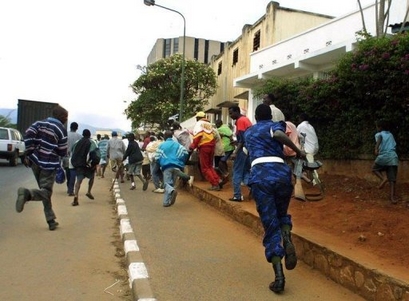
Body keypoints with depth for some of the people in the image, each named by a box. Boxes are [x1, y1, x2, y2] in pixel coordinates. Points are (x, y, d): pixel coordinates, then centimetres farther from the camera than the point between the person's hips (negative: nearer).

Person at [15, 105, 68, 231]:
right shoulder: (62, 130, -8)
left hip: (35, 160, 6)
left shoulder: (40, 123, 6)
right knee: (46, 191, 1)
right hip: (49, 164, -6)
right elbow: (62, 152, -7)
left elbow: (28, 134, -7)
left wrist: (28, 153, -2)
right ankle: (28, 193, -32)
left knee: (46, 191, 15)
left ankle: (51, 221, 19)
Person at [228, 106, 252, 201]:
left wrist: (235, 152, -24)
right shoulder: (246, 119, 16)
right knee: (246, 172, 14)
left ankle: (237, 196, 3)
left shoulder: (240, 121, -12)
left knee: (237, 172, -1)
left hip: (243, 149, -9)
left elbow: (242, 139, -20)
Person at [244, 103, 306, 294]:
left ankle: (279, 275, -7)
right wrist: (297, 151, 0)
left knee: (270, 224, 4)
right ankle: (287, 240, -8)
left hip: (259, 175, 1)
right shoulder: (274, 125, 16)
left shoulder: (248, 132, 27)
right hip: (280, 172, -1)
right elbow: (278, 134, -10)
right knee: (281, 214, 24)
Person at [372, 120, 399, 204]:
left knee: (374, 168, 23)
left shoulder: (378, 134, 7)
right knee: (392, 179, 3)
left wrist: (376, 148, -32)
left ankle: (383, 179, -4)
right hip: (393, 157, 4)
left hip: (383, 156, -4)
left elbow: (379, 139, -17)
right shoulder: (391, 135, 23)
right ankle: (392, 197, -9)